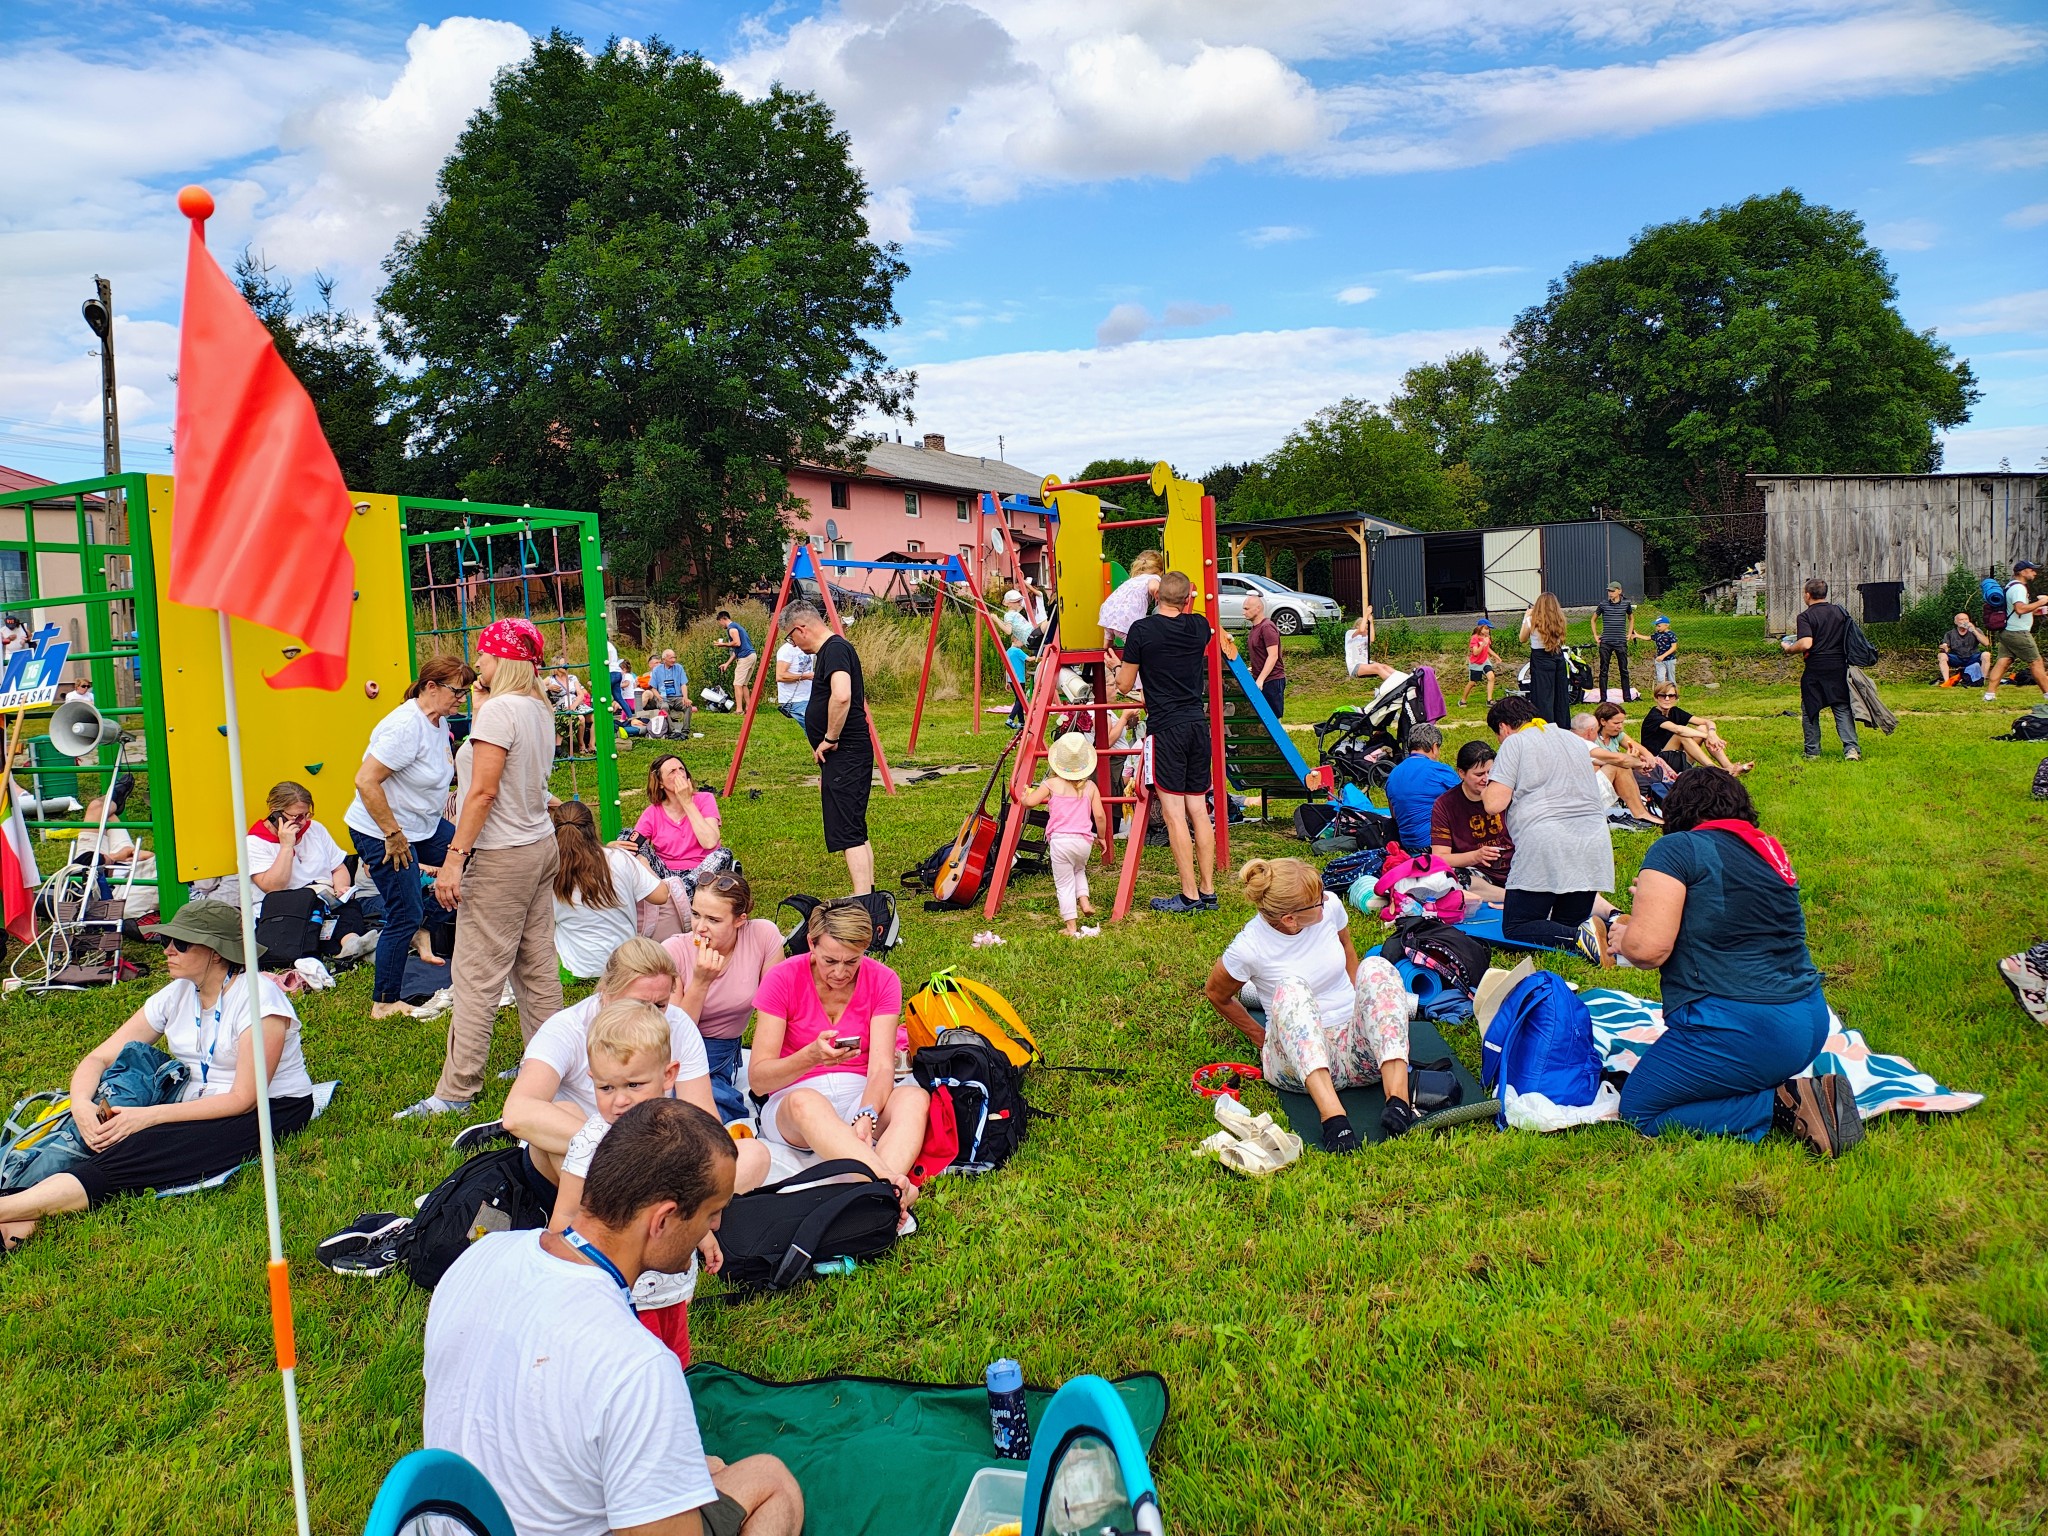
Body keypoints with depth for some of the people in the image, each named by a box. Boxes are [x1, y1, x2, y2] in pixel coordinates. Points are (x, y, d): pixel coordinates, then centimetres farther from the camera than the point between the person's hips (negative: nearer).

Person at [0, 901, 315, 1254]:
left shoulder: (258, 997, -16)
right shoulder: (176, 995, 5)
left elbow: (243, 1099, -20)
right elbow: (98, 1058, 6)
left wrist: (148, 1116, -25)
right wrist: (81, 1105, -16)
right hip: (197, 1105, 7)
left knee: (130, 1153, -28)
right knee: (104, 1134, -21)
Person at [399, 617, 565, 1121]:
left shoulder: (499, 709, -17)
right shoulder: (540, 709, 9)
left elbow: (483, 792, -21)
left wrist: (455, 857, -20)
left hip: (502, 857, -9)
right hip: (541, 847, 9)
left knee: (477, 976, -4)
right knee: (537, 966, 15)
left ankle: (456, 1092, 2)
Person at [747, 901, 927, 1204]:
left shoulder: (883, 981, -3)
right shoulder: (783, 980, -9)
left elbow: (881, 1067, -13)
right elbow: (756, 1079, -13)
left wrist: (866, 1116, -35)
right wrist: (811, 1056, -33)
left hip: (861, 1095, 2)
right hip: (793, 1100, -2)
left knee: (915, 1097, -32)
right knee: (807, 1103, -40)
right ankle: (894, 1185, -60)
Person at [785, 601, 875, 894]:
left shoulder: (835, 649, -14)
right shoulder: (829, 649, 19)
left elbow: (841, 696, -30)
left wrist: (830, 739, -19)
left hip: (845, 756, -11)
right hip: (842, 757, 11)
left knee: (848, 832, -14)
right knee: (855, 831, 13)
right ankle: (869, 897, 18)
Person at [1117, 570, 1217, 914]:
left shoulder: (1142, 630, -7)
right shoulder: (1200, 627, 6)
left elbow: (1124, 685, 1)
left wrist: (1117, 667, 21)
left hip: (1166, 727, -5)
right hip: (1198, 724, 5)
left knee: (1174, 813, -3)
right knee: (1199, 809, 10)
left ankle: (1189, 895, -2)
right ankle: (1208, 891, 14)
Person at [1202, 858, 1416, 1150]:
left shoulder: (1330, 905, -5)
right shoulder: (1248, 947, -15)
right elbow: (1216, 994, 6)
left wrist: (1363, 1006, 13)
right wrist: (1262, 1038, 10)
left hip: (1356, 1044, 3)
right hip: (1296, 1060, -3)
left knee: (1376, 968, -24)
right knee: (1291, 990, -33)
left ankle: (1398, 1100, -41)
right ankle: (1332, 1115, -51)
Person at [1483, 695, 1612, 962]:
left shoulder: (1515, 743, 1)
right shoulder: (1575, 740, 22)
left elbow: (1494, 804, -7)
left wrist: (1491, 787, 14)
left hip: (1545, 846, -6)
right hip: (1593, 846, 6)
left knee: (1515, 928, 2)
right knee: (1569, 923, 16)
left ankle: (1580, 939, -23)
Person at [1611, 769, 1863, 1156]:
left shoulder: (1677, 849, -8)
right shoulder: (1770, 851, 15)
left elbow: (1649, 947, -17)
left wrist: (1623, 936, 6)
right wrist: (1654, 901, 28)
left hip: (1739, 1029, -8)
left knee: (1639, 1109, 6)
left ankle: (1782, 1103, -7)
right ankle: (1800, 1091, 6)